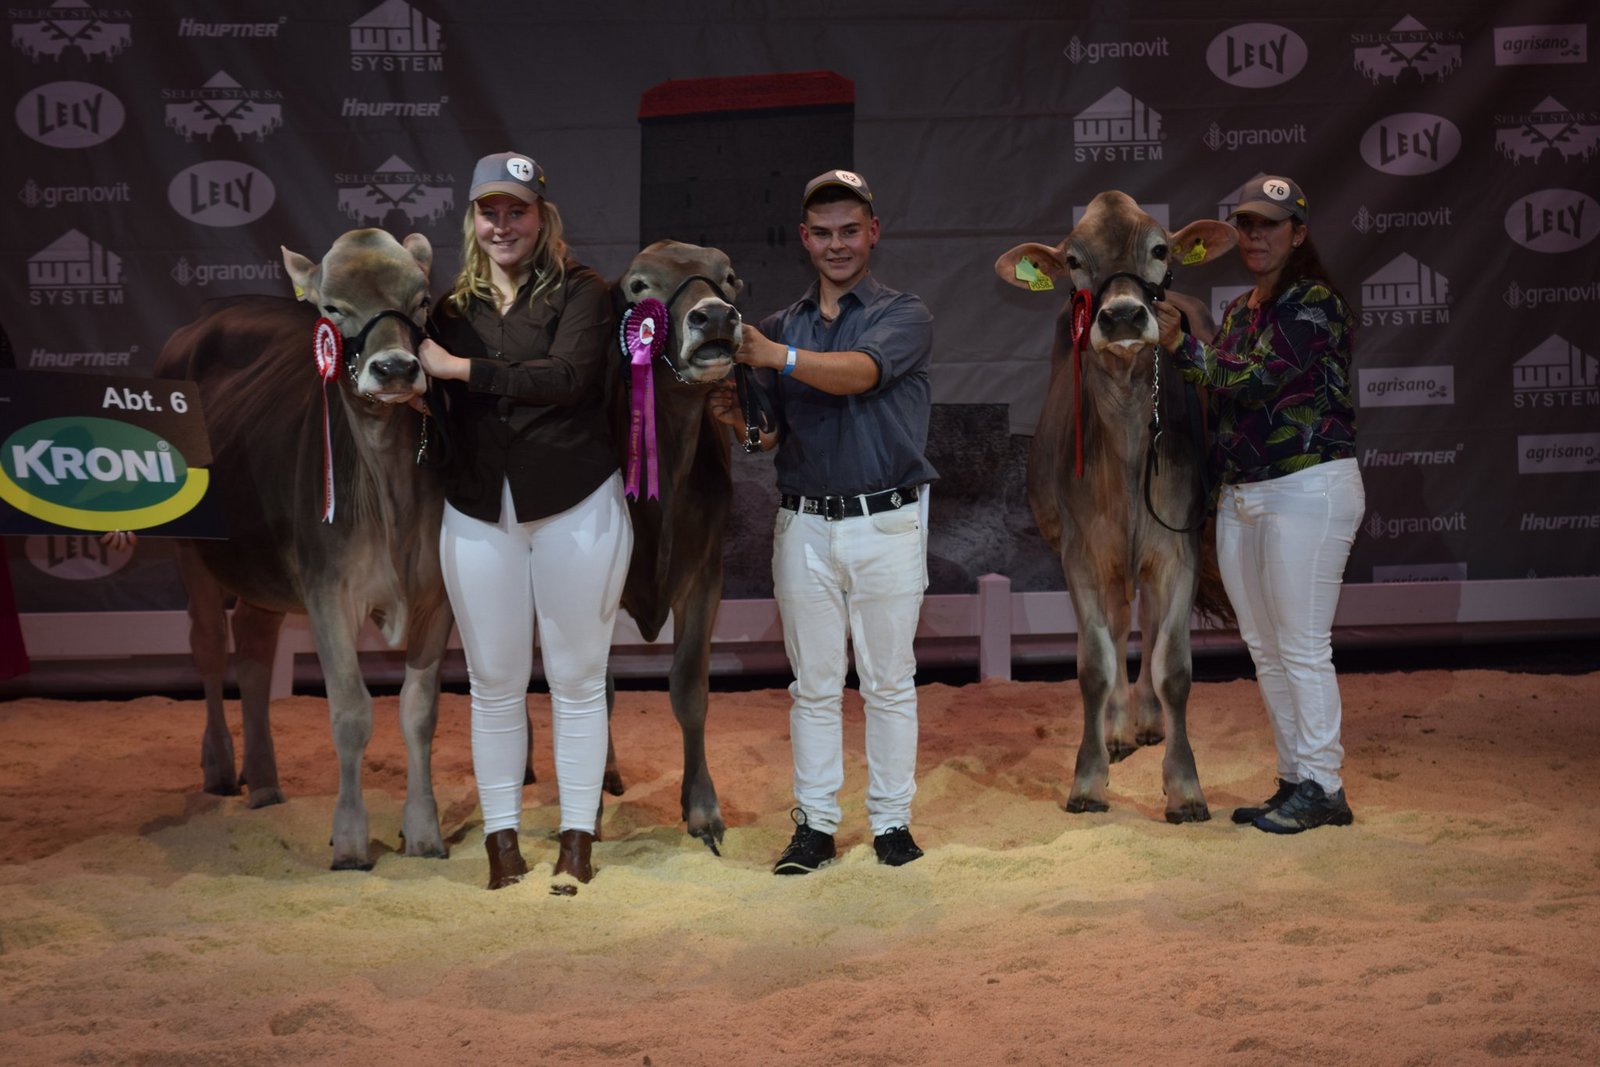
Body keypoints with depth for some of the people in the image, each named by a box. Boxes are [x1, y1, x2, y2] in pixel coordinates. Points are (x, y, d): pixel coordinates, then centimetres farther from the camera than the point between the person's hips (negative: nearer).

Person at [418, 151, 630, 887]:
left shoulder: (580, 293, -4)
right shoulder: (455, 306, 9)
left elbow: (568, 375, -21)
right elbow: (441, 410, 13)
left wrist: (458, 369, -17)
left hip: (576, 506, -3)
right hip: (479, 513, 3)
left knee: (577, 676, 5)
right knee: (494, 681, 7)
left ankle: (577, 839, 14)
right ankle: (501, 840, 16)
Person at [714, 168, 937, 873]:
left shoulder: (903, 316, 0)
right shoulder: (783, 325, 13)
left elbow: (860, 372, -22)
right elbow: (773, 435, 9)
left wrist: (777, 358, -36)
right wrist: (740, 417, -14)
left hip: (886, 523, -3)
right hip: (805, 522, 3)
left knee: (888, 681, 3)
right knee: (813, 684, 6)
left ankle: (891, 820, 11)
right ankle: (815, 823, 11)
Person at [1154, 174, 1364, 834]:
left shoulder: (1314, 304, -11)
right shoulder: (1239, 311, 16)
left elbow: (1254, 380, -18)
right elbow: (1223, 395, 11)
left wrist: (1181, 345, -6)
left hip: (1308, 488, -9)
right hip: (1240, 494, 9)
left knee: (1302, 647, -6)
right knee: (1264, 648, 11)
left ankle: (1320, 787, 2)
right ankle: (1294, 781, 19)